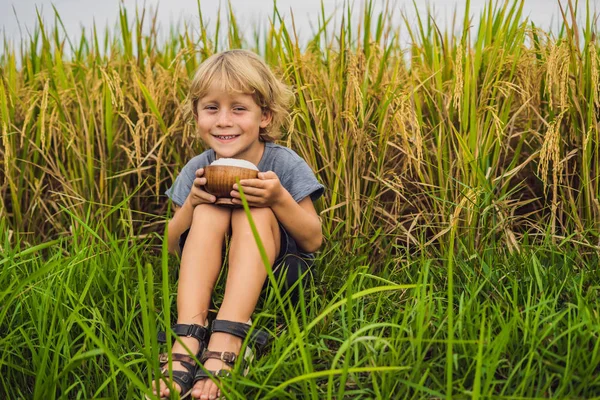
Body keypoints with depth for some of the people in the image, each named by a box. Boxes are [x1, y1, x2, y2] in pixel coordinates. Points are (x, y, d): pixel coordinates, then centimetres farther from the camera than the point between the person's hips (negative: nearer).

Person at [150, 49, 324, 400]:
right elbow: (172, 246, 1)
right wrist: (191, 203, -20)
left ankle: (224, 348, -43)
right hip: (209, 276, 3)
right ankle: (186, 342, -38)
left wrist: (280, 199, -29)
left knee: (256, 212, -29)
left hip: (275, 275, -2)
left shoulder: (287, 166, -12)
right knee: (209, 211, -24)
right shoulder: (196, 171, -4)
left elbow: (313, 242, -11)